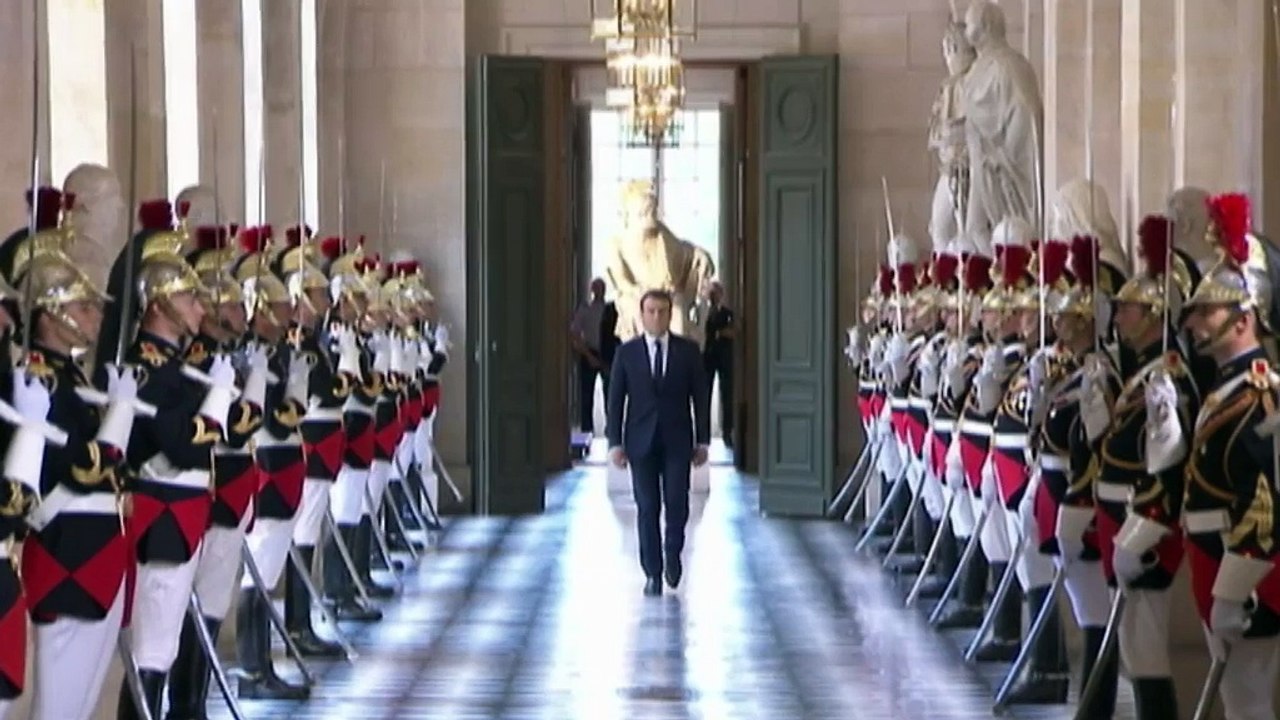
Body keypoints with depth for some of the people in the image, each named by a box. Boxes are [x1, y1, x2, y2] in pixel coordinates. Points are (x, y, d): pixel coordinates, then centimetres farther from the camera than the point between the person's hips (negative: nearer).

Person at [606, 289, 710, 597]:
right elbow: (615, 399, 4)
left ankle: (673, 553, 19)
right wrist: (615, 442, -4)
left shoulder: (688, 350, 4)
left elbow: (700, 396, 5)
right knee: (647, 507, 0)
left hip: (677, 441, 0)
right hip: (641, 441, 0)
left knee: (677, 502, -9)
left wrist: (702, 440, 0)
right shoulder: (627, 352, 3)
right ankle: (653, 572, 8)